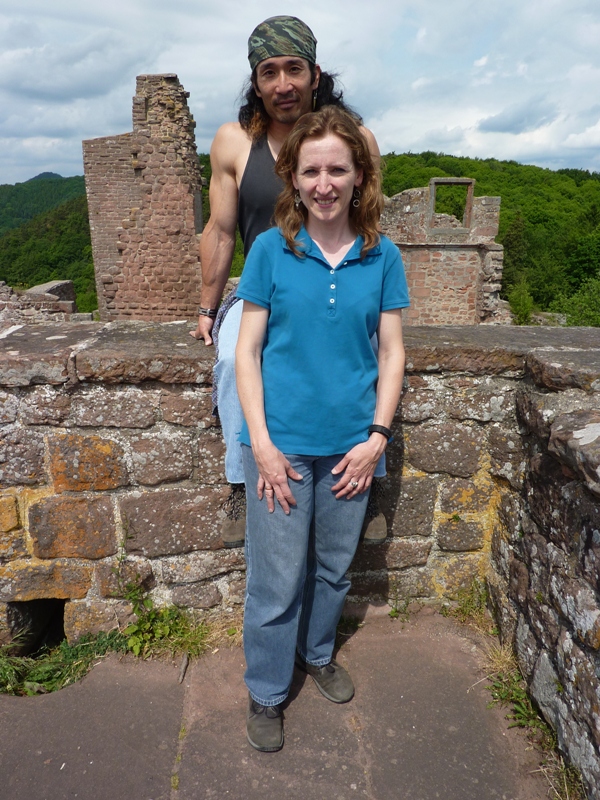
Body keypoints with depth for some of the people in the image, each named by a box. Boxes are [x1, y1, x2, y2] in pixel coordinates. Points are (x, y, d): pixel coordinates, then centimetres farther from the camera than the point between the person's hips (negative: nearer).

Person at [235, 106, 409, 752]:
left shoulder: (381, 256, 1)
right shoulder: (270, 249, -4)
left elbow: (391, 352, 3)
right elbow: (248, 350, -4)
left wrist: (377, 436, -5)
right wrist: (261, 444, -11)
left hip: (351, 444, 2)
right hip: (281, 442, -2)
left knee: (334, 565, 19)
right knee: (277, 577, 8)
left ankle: (318, 653, 47)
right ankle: (265, 692, 33)